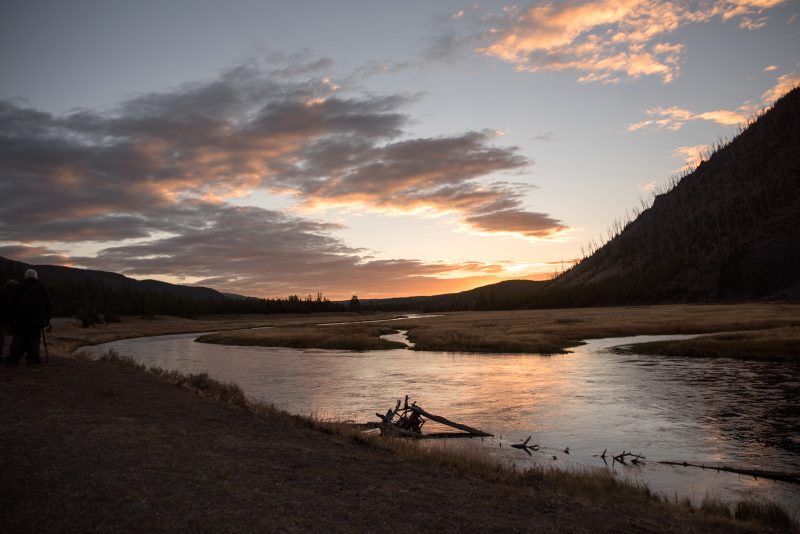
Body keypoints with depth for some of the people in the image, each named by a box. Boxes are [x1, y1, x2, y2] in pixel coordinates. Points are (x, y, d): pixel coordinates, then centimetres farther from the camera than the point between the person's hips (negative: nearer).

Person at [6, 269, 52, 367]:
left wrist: (13, 319, 8)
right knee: (34, 341, 2)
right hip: (37, 320, 0)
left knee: (19, 340, 6)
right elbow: (48, 304, 7)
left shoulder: (20, 286, 5)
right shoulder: (41, 287, 8)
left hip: (21, 319, 0)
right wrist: (47, 319, 13)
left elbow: (14, 303, 3)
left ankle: (13, 360, 2)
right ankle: (33, 361, -2)